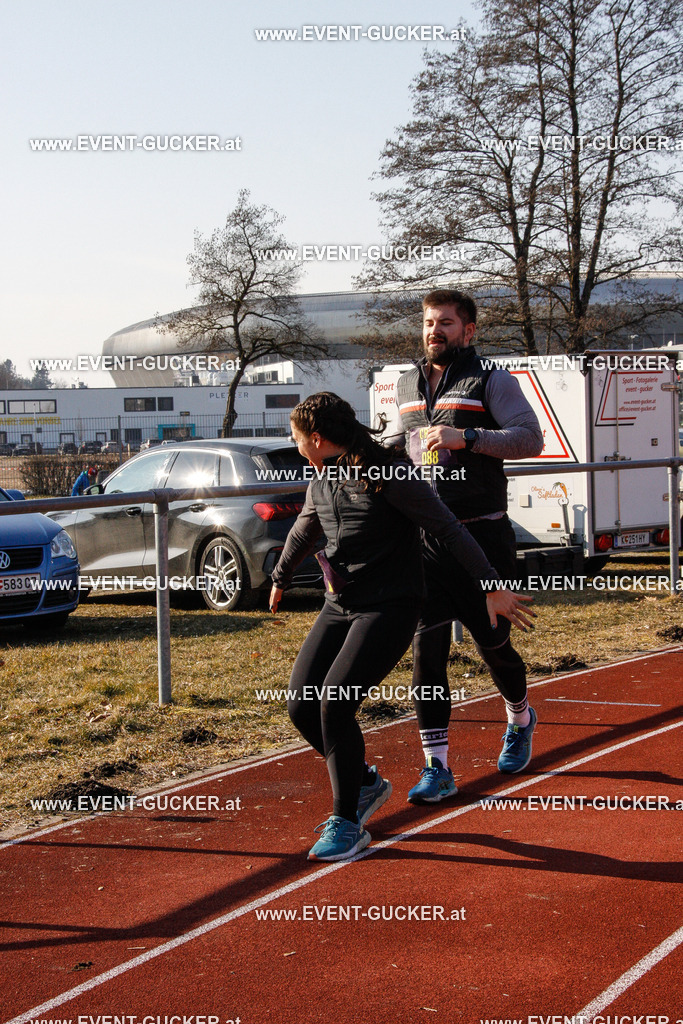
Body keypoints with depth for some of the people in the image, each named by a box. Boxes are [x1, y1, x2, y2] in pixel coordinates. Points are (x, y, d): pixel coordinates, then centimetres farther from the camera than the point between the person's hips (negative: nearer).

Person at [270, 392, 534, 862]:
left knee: (335, 702, -21)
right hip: (339, 608, 8)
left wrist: (492, 586, -16)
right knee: (302, 705, -2)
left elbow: (449, 528, -14)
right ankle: (366, 782, 22)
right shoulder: (322, 480, 9)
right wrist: (280, 580, 44)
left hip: (389, 608, -8)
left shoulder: (390, 474, -15)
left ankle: (348, 824, -6)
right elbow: (303, 533, 29)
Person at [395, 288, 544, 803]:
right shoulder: (406, 386, 15)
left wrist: (466, 438, -22)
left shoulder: (492, 380, -3)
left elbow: (531, 438, -13)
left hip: (483, 534, -4)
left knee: (493, 642, 8)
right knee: (427, 649, -5)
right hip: (424, 536, 4)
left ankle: (520, 719, 40)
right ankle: (437, 767, -2)